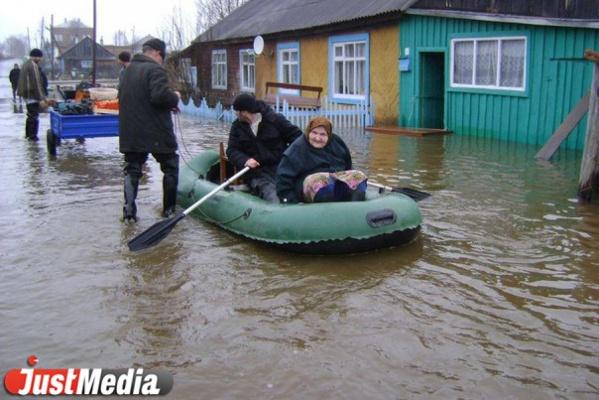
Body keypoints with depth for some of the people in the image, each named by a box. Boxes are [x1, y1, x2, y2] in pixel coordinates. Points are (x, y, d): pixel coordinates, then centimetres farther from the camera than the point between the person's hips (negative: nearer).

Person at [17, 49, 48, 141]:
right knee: (34, 117, -5)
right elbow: (36, 84, -21)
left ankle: (28, 134, 29)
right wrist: (41, 98, -22)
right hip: (33, 95, -10)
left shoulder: (25, 65, 16)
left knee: (30, 115, 20)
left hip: (27, 95, 10)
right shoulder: (33, 66, -16)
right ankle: (32, 136, -3)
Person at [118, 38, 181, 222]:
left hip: (130, 133, 7)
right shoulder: (155, 69, -13)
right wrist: (175, 97, -6)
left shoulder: (129, 70, 15)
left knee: (132, 169, 11)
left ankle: (129, 210, 5)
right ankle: (169, 209, 13)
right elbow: (160, 96, -28)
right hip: (156, 133, -7)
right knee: (170, 166, 9)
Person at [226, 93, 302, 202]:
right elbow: (232, 150, 6)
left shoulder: (275, 119, 3)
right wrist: (244, 161, -16)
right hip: (257, 172, 0)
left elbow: (297, 135, 5)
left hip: (281, 167, 0)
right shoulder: (237, 126, 14)